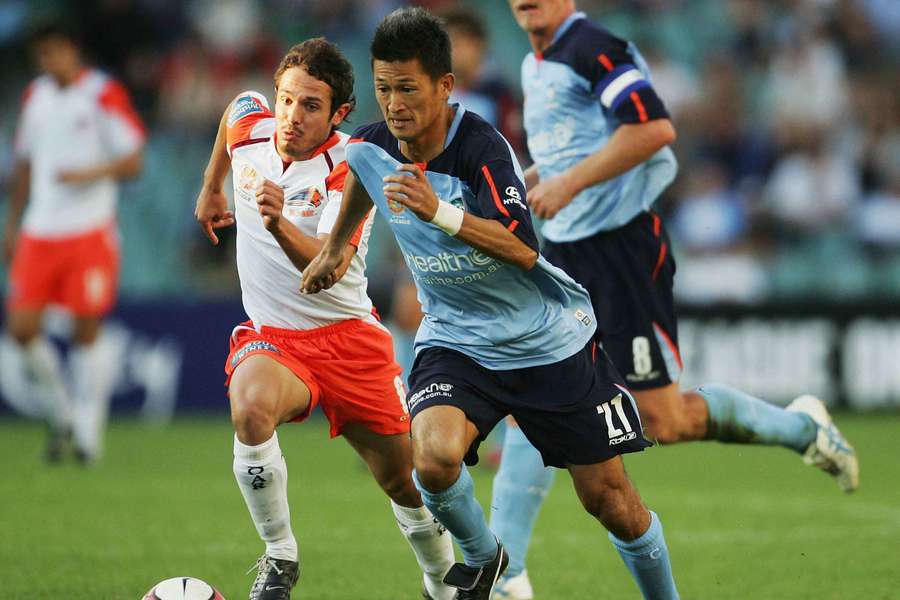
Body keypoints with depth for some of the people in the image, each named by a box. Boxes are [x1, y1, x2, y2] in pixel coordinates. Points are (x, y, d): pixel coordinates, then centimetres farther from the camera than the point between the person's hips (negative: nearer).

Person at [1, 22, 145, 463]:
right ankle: (60, 416, 15)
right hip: (40, 232, 5)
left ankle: (87, 431, 5)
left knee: (86, 331, -4)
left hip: (90, 232, -5)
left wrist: (90, 174, -23)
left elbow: (132, 162, -6)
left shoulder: (104, 95, -5)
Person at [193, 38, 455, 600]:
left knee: (407, 485, 6)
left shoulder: (348, 169, -18)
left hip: (347, 337, -2)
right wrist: (211, 189, 33)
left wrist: (280, 224, -51)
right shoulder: (249, 125, -5)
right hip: (270, 337, 2)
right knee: (251, 407, -34)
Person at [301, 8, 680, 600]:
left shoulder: (481, 146, -24)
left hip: (550, 340, -3)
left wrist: (441, 213, -45)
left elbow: (524, 248, -34)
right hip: (455, 340, 3)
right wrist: (334, 249, 30)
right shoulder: (370, 148, -7)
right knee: (435, 456, -27)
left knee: (609, 499, 3)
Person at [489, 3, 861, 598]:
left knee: (664, 421, -5)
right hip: (564, 256, 9)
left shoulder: (593, 49, -13)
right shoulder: (536, 65, 16)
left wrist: (568, 183, -24)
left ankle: (801, 426, 19)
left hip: (622, 251, -8)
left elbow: (655, 128, -25)